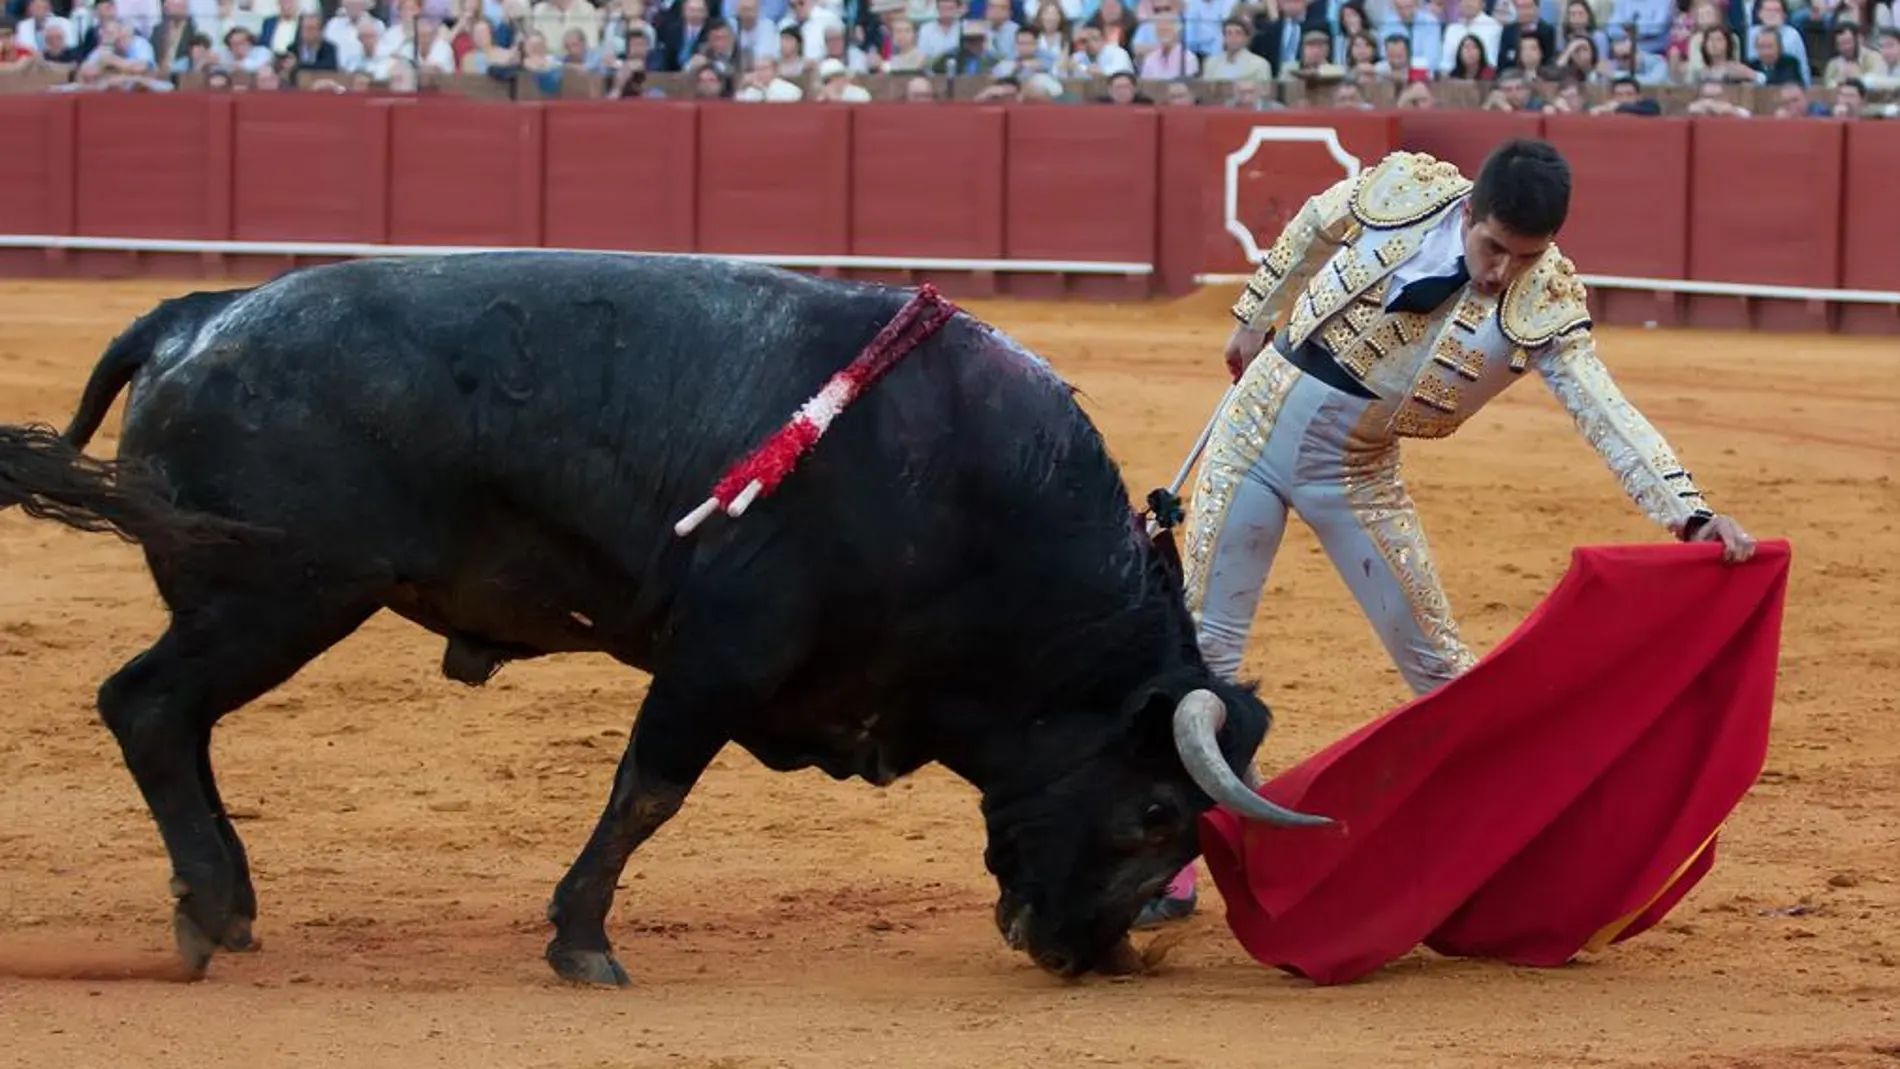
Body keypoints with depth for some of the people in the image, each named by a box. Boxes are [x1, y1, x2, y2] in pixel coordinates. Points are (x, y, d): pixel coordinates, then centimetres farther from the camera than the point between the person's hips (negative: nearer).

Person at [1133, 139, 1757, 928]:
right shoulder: (1404, 189, -15)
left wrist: (1691, 516, -36)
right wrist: (1256, 318, 17)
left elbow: (1608, 415, -24)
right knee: (1202, 642, 0)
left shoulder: (1544, 303, -16)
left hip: (1358, 476, 0)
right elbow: (1310, 231, 5)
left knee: (1436, 662, 1)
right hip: (1262, 421, 0)